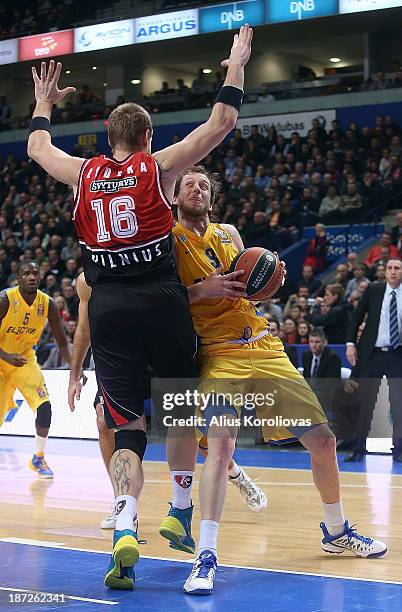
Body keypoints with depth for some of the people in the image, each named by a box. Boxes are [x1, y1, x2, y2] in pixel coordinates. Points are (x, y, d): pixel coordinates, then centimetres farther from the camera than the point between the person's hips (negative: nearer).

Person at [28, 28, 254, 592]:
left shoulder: (84, 174, 9)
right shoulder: (159, 166, 1)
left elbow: (36, 147, 28)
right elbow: (221, 124, 4)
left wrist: (43, 101, 45)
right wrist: (236, 64, 15)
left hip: (108, 307, 2)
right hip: (162, 299, -2)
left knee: (127, 427, 2)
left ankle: (125, 527, -17)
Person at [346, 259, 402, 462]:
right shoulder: (373, 290, 3)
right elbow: (357, 316, 5)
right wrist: (350, 343, -3)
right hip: (372, 354, 1)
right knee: (365, 401, 3)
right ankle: (358, 448, 10)